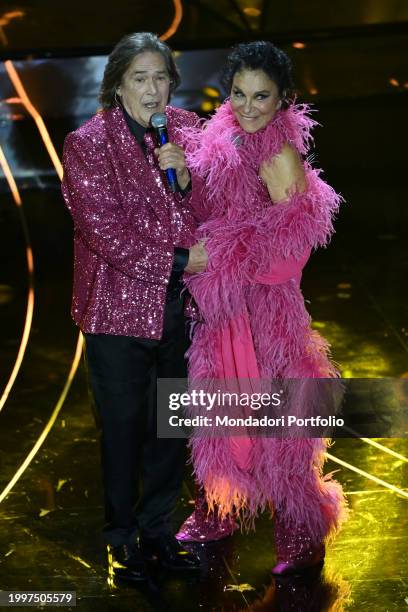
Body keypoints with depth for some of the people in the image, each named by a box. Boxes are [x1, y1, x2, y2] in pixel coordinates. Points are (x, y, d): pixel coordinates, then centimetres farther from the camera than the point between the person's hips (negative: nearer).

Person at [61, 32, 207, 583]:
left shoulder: (186, 128, 5)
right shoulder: (88, 143, -10)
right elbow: (104, 232, -15)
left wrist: (185, 176, -11)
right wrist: (177, 261, -16)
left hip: (180, 305, 5)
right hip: (120, 307, -4)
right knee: (123, 429, 9)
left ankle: (157, 528, 32)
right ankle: (122, 539, 27)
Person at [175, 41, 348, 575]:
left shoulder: (281, 157, -16)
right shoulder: (218, 140, 3)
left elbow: (288, 249, -16)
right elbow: (200, 211, 7)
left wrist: (216, 258, -17)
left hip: (264, 306, -6)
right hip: (217, 302, 6)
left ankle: (303, 533, 19)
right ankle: (219, 510, 37)